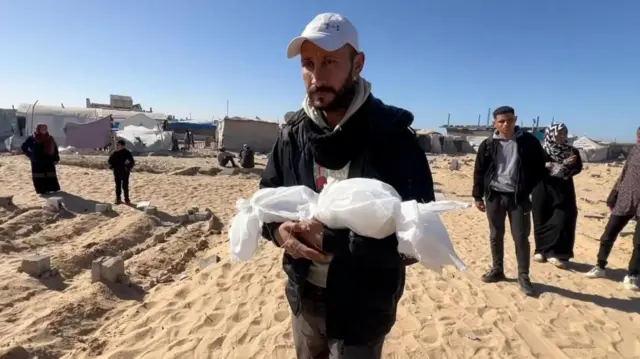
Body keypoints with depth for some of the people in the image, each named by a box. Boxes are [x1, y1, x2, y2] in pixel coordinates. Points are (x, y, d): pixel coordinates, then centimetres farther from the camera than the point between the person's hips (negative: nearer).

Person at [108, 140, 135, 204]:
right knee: (118, 186, 10)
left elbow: (132, 162, -7)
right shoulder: (114, 153, 3)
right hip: (117, 172, 4)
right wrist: (112, 167, 3)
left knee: (125, 186, 0)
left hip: (125, 172, -4)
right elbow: (110, 161, 16)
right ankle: (118, 199, 19)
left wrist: (128, 168, -16)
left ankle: (127, 199, 10)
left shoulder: (127, 153, -9)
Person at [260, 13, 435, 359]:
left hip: (361, 309, -5)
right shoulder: (292, 133, -4)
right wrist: (278, 229, -17)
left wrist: (334, 241, -30)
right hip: (303, 299, 5)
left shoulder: (392, 137, -19)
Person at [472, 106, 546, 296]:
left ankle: (523, 276, 14)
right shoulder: (488, 145, 1)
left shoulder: (529, 142, -2)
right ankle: (497, 270, 27)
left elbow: (539, 167, 4)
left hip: (519, 197, -2)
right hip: (494, 196, 2)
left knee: (521, 237, 1)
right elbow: (479, 171, 5)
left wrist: (529, 189, -3)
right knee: (495, 235, 12)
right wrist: (478, 196, 3)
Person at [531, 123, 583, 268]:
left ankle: (555, 253, 3)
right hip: (543, 191, -2)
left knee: (562, 222, -5)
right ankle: (542, 250, 21)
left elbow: (578, 168, -5)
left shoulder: (571, 151, 5)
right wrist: (564, 163, -22)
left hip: (564, 191, 2)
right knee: (542, 221, 5)